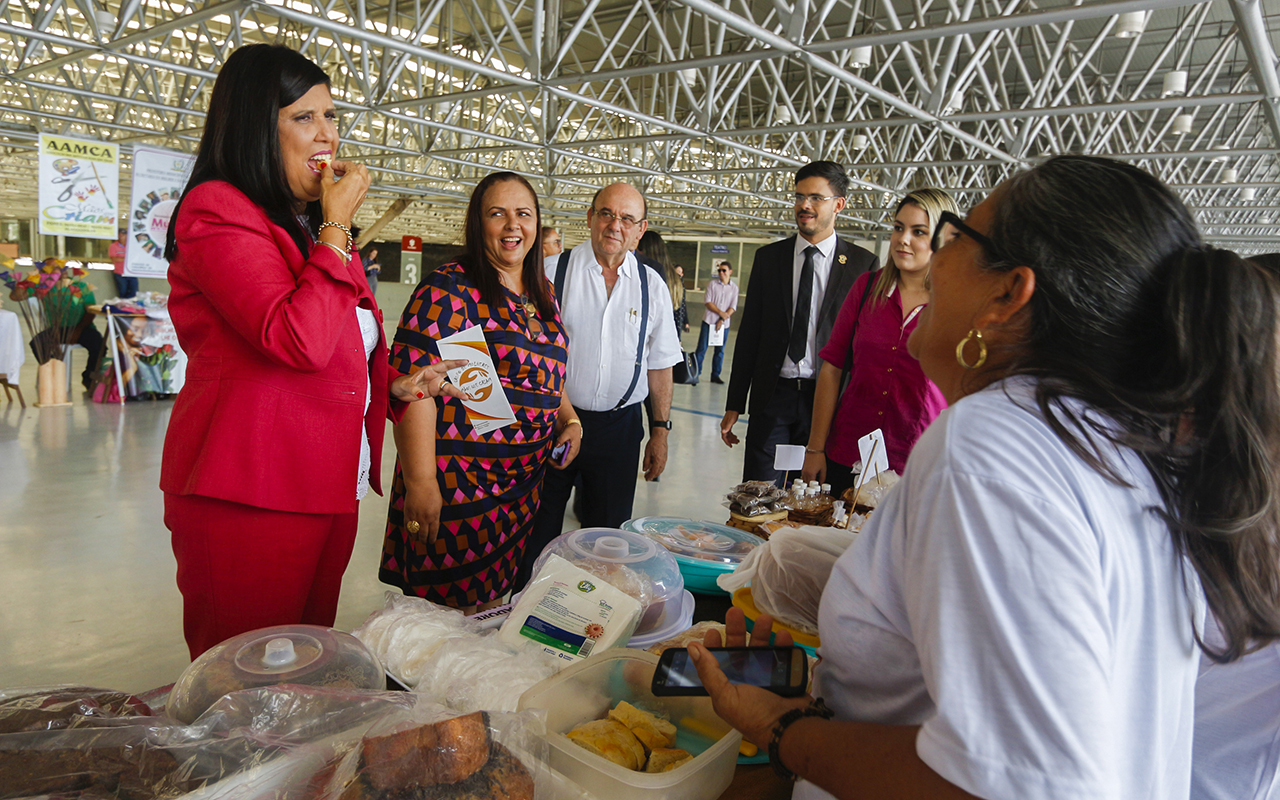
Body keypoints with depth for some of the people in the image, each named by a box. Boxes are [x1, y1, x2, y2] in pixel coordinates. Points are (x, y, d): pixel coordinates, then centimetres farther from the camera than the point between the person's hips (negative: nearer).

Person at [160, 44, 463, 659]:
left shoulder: (312, 224, 19)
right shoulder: (218, 211, -10)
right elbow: (297, 342, -25)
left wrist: (395, 386, 8)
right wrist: (335, 226, -15)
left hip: (331, 486, 9)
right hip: (249, 492, -8)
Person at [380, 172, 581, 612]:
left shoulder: (544, 297, 12)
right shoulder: (449, 290, -12)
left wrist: (569, 422, 6)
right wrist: (420, 483, -22)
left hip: (524, 486, 7)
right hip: (457, 486, -7)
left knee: (489, 609, 18)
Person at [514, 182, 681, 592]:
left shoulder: (652, 286, 4)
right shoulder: (551, 271, -4)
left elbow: (660, 364, 8)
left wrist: (660, 430, 5)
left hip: (619, 426, 2)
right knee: (536, 536, 10)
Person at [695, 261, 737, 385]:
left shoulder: (734, 288, 5)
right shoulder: (712, 284, 2)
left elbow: (733, 307, 1)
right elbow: (707, 302, -4)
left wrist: (722, 319, -10)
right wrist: (720, 312, -14)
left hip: (724, 324, 1)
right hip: (709, 321, -1)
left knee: (720, 350, 5)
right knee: (702, 348, -3)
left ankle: (715, 375, 13)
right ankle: (696, 372, 4)